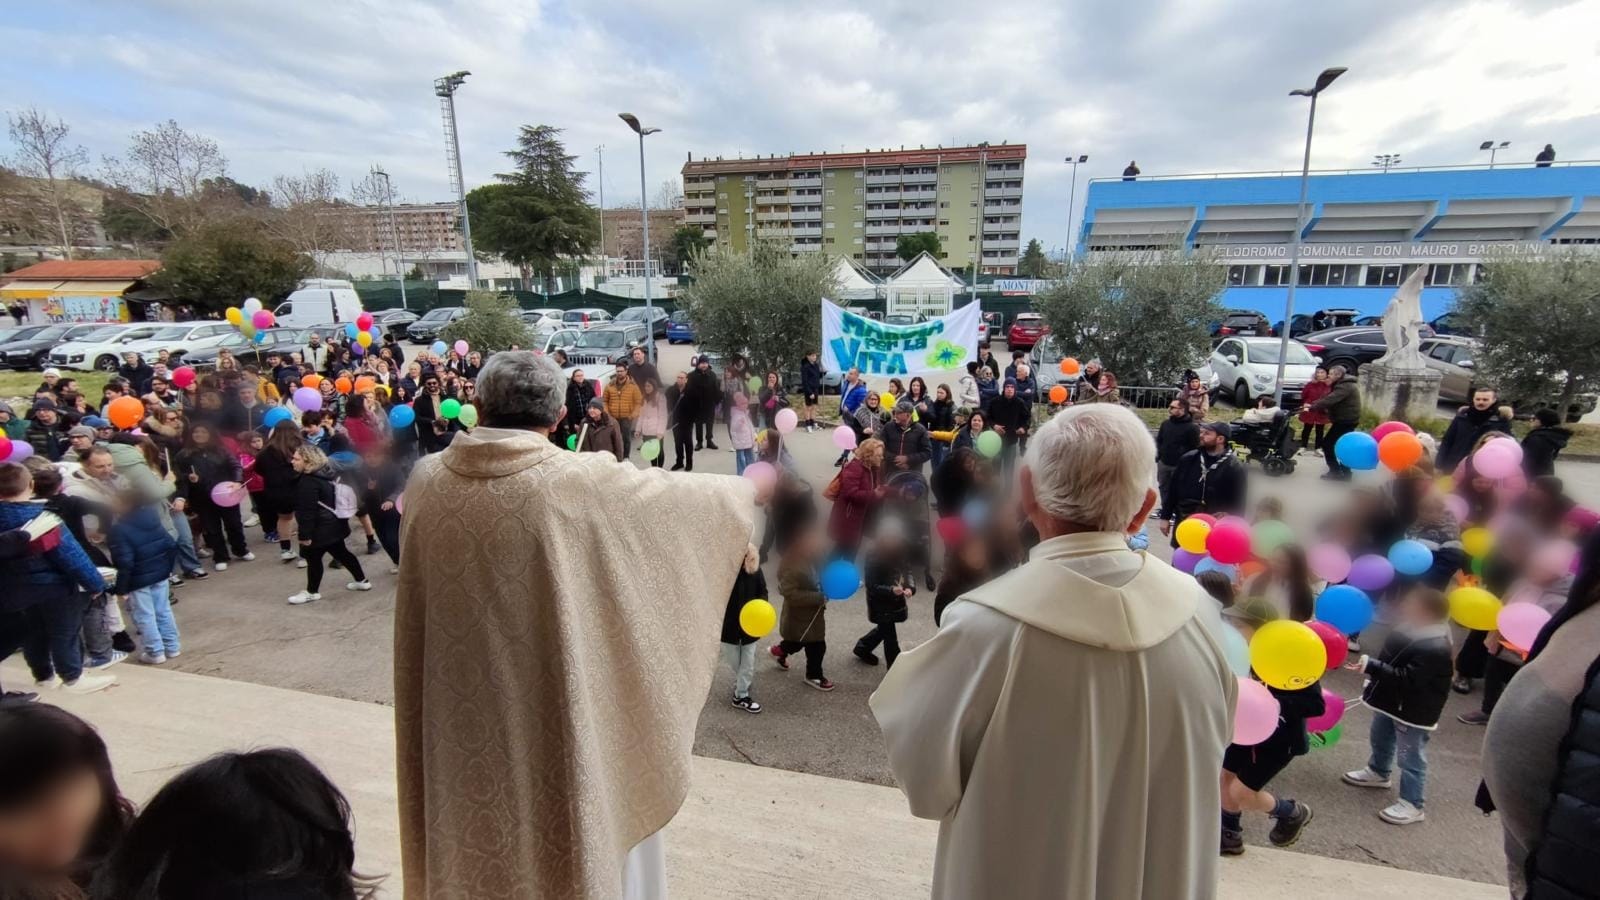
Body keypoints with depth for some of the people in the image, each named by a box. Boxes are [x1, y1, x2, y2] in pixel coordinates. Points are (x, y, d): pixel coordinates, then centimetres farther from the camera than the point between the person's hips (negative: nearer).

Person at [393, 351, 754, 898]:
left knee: (472, 826, 25)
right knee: (575, 828, 19)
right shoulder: (581, 482, -20)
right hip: (552, 716, -4)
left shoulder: (426, 480, -8)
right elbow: (681, 494, -7)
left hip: (458, 716, 4)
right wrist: (749, 488, 11)